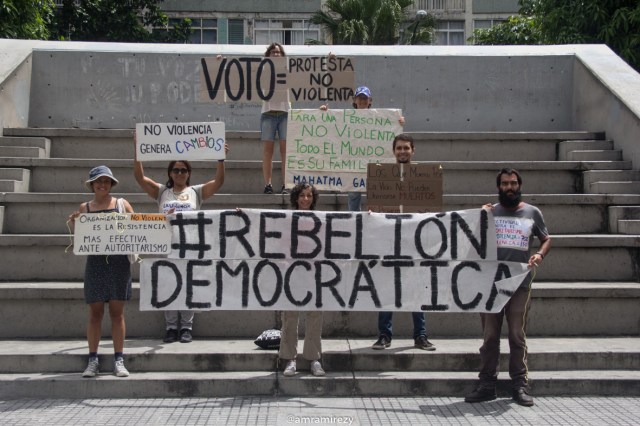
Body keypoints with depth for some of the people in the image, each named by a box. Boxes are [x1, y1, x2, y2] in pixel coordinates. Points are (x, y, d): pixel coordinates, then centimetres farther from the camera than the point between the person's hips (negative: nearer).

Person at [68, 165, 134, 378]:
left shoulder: (122, 204, 5)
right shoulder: (84, 208, 8)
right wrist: (73, 224, -8)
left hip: (118, 262, -1)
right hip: (95, 263, 1)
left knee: (117, 312, 3)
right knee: (95, 313, 4)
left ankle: (119, 360, 8)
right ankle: (93, 360, 10)